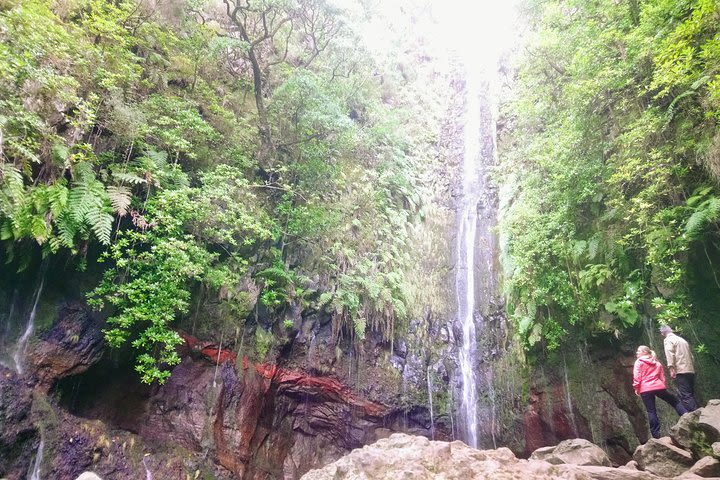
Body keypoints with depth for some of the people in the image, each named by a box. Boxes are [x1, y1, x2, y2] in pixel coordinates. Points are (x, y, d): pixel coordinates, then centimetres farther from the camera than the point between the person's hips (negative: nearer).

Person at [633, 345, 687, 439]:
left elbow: (637, 376, -6)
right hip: (658, 387, 4)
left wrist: (636, 387, -1)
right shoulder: (657, 363, 21)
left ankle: (656, 434, -4)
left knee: (651, 411, -2)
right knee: (674, 401, 23)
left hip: (645, 389, -4)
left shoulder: (639, 362, 5)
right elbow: (662, 377, 19)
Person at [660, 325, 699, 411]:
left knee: (685, 396, -10)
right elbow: (690, 355, 24)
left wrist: (671, 368, -18)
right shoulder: (682, 339, 24)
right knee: (691, 395, 11)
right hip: (691, 370, 8)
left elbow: (670, 354, -14)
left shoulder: (668, 340, 0)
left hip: (681, 371, -8)